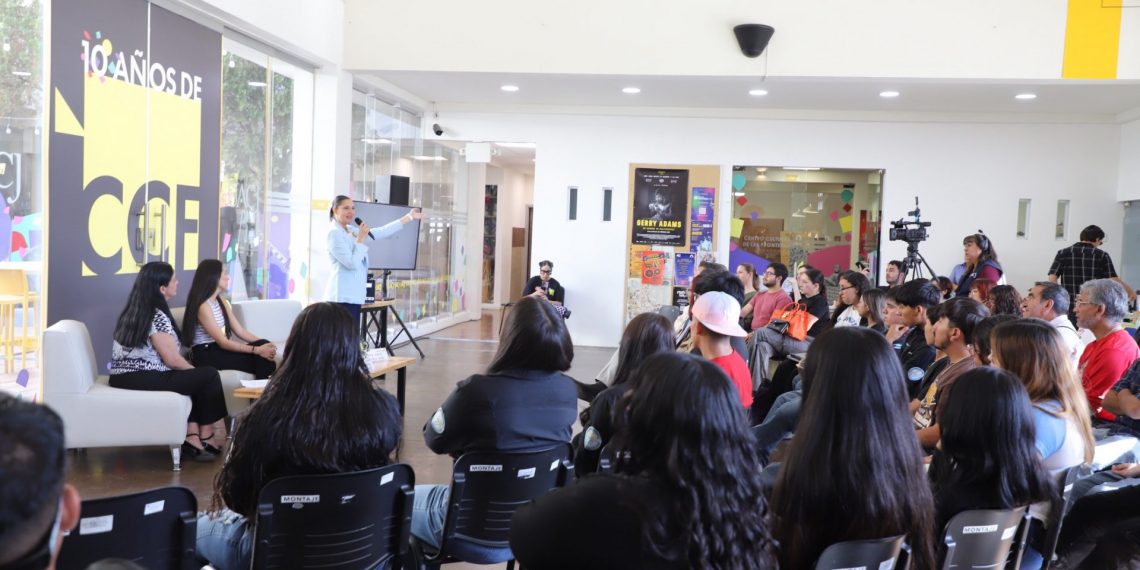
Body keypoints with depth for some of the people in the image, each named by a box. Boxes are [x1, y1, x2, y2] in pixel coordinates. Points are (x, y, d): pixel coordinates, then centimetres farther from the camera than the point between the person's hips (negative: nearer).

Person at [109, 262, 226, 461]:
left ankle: (192, 437, 7)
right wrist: (196, 371, 3)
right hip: (141, 379, -10)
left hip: (128, 375, 10)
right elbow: (172, 359, -17)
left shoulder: (136, 311, 13)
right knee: (209, 376, -2)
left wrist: (194, 371, 12)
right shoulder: (157, 316, -16)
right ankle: (205, 436, 12)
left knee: (195, 377, 18)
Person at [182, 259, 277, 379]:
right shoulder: (203, 306, -16)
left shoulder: (221, 302, 12)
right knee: (260, 359, -22)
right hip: (206, 355, -8)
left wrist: (263, 344, -10)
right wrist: (257, 350, -25)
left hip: (218, 350, 8)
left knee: (263, 344, -17)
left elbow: (240, 331, 7)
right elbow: (223, 342, -20)